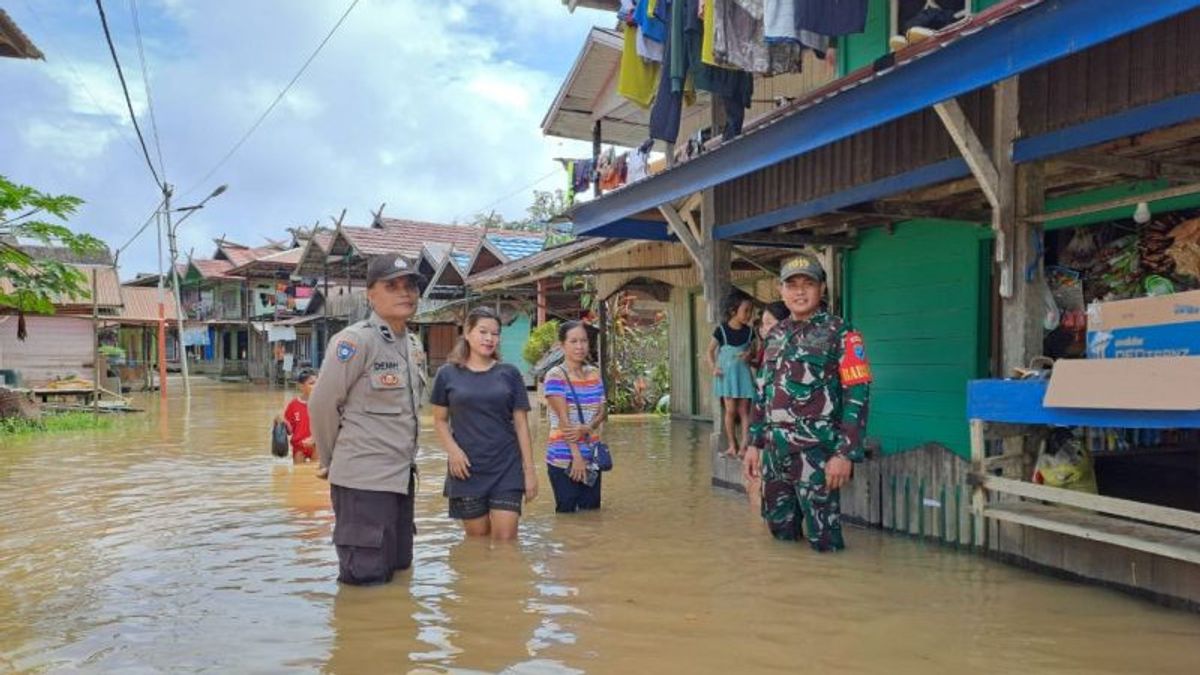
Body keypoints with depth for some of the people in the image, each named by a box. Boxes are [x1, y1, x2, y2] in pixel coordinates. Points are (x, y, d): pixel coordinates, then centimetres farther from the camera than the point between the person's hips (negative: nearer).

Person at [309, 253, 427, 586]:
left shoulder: (412, 345, 10)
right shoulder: (355, 340, -14)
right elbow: (321, 405, -11)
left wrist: (405, 458, 13)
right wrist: (336, 461, 0)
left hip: (401, 477, 8)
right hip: (363, 480, -8)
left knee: (400, 567, 18)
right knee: (366, 581, 0)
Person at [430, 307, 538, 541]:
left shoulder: (509, 374, 4)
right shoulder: (448, 374, 2)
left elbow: (521, 424, 4)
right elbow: (440, 420, 7)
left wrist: (529, 470, 0)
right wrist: (452, 449, -10)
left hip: (506, 469, 0)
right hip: (467, 469, 0)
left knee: (505, 539, -4)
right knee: (477, 539, 8)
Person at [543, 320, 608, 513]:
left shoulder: (594, 373, 10)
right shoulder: (555, 376, -8)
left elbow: (603, 411, 6)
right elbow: (563, 419, -14)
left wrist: (586, 428, -15)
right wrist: (576, 455, -18)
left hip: (592, 457, 5)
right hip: (564, 459, -5)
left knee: (592, 512, 9)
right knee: (567, 512, 2)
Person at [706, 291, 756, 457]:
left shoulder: (749, 331, 2)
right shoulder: (721, 330, -6)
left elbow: (754, 350, 14)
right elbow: (710, 351, 2)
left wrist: (750, 354, -9)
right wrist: (713, 368, -11)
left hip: (743, 373, 2)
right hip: (727, 374, -2)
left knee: (744, 410, 0)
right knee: (730, 410, -3)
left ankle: (744, 445, 2)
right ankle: (732, 445, 8)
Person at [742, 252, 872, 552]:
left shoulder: (840, 333, -5)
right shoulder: (775, 335, 13)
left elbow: (857, 395, -11)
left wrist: (845, 453, -17)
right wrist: (754, 444, 15)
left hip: (816, 453, -6)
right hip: (774, 452, 6)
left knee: (824, 539, 0)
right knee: (780, 530, 15)